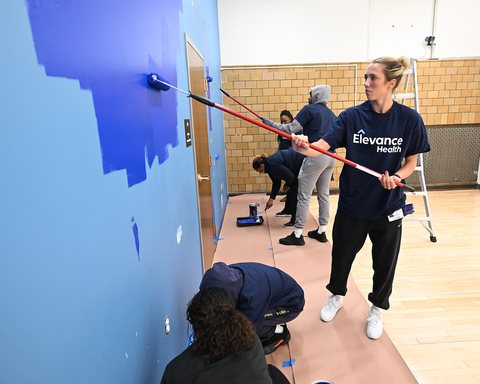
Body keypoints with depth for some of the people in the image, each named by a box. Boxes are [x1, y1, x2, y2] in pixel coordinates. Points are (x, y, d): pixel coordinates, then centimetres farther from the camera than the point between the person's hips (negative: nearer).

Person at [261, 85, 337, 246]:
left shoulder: (309, 109, -3)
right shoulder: (331, 114, 19)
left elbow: (291, 129, -8)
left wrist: (270, 123, 1)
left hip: (316, 156, -8)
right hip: (331, 157, 8)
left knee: (304, 196, -3)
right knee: (324, 194, 13)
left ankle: (297, 235, 3)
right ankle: (321, 231, 21)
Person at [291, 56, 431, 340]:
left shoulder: (410, 119, -8)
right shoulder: (352, 116, -7)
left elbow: (411, 162, 1)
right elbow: (322, 146, -18)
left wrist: (396, 176, -19)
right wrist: (304, 147, -39)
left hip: (388, 207, 0)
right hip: (352, 203, 1)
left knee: (385, 262, 16)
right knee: (341, 255, 17)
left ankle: (377, 308, 44)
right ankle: (337, 296, 46)